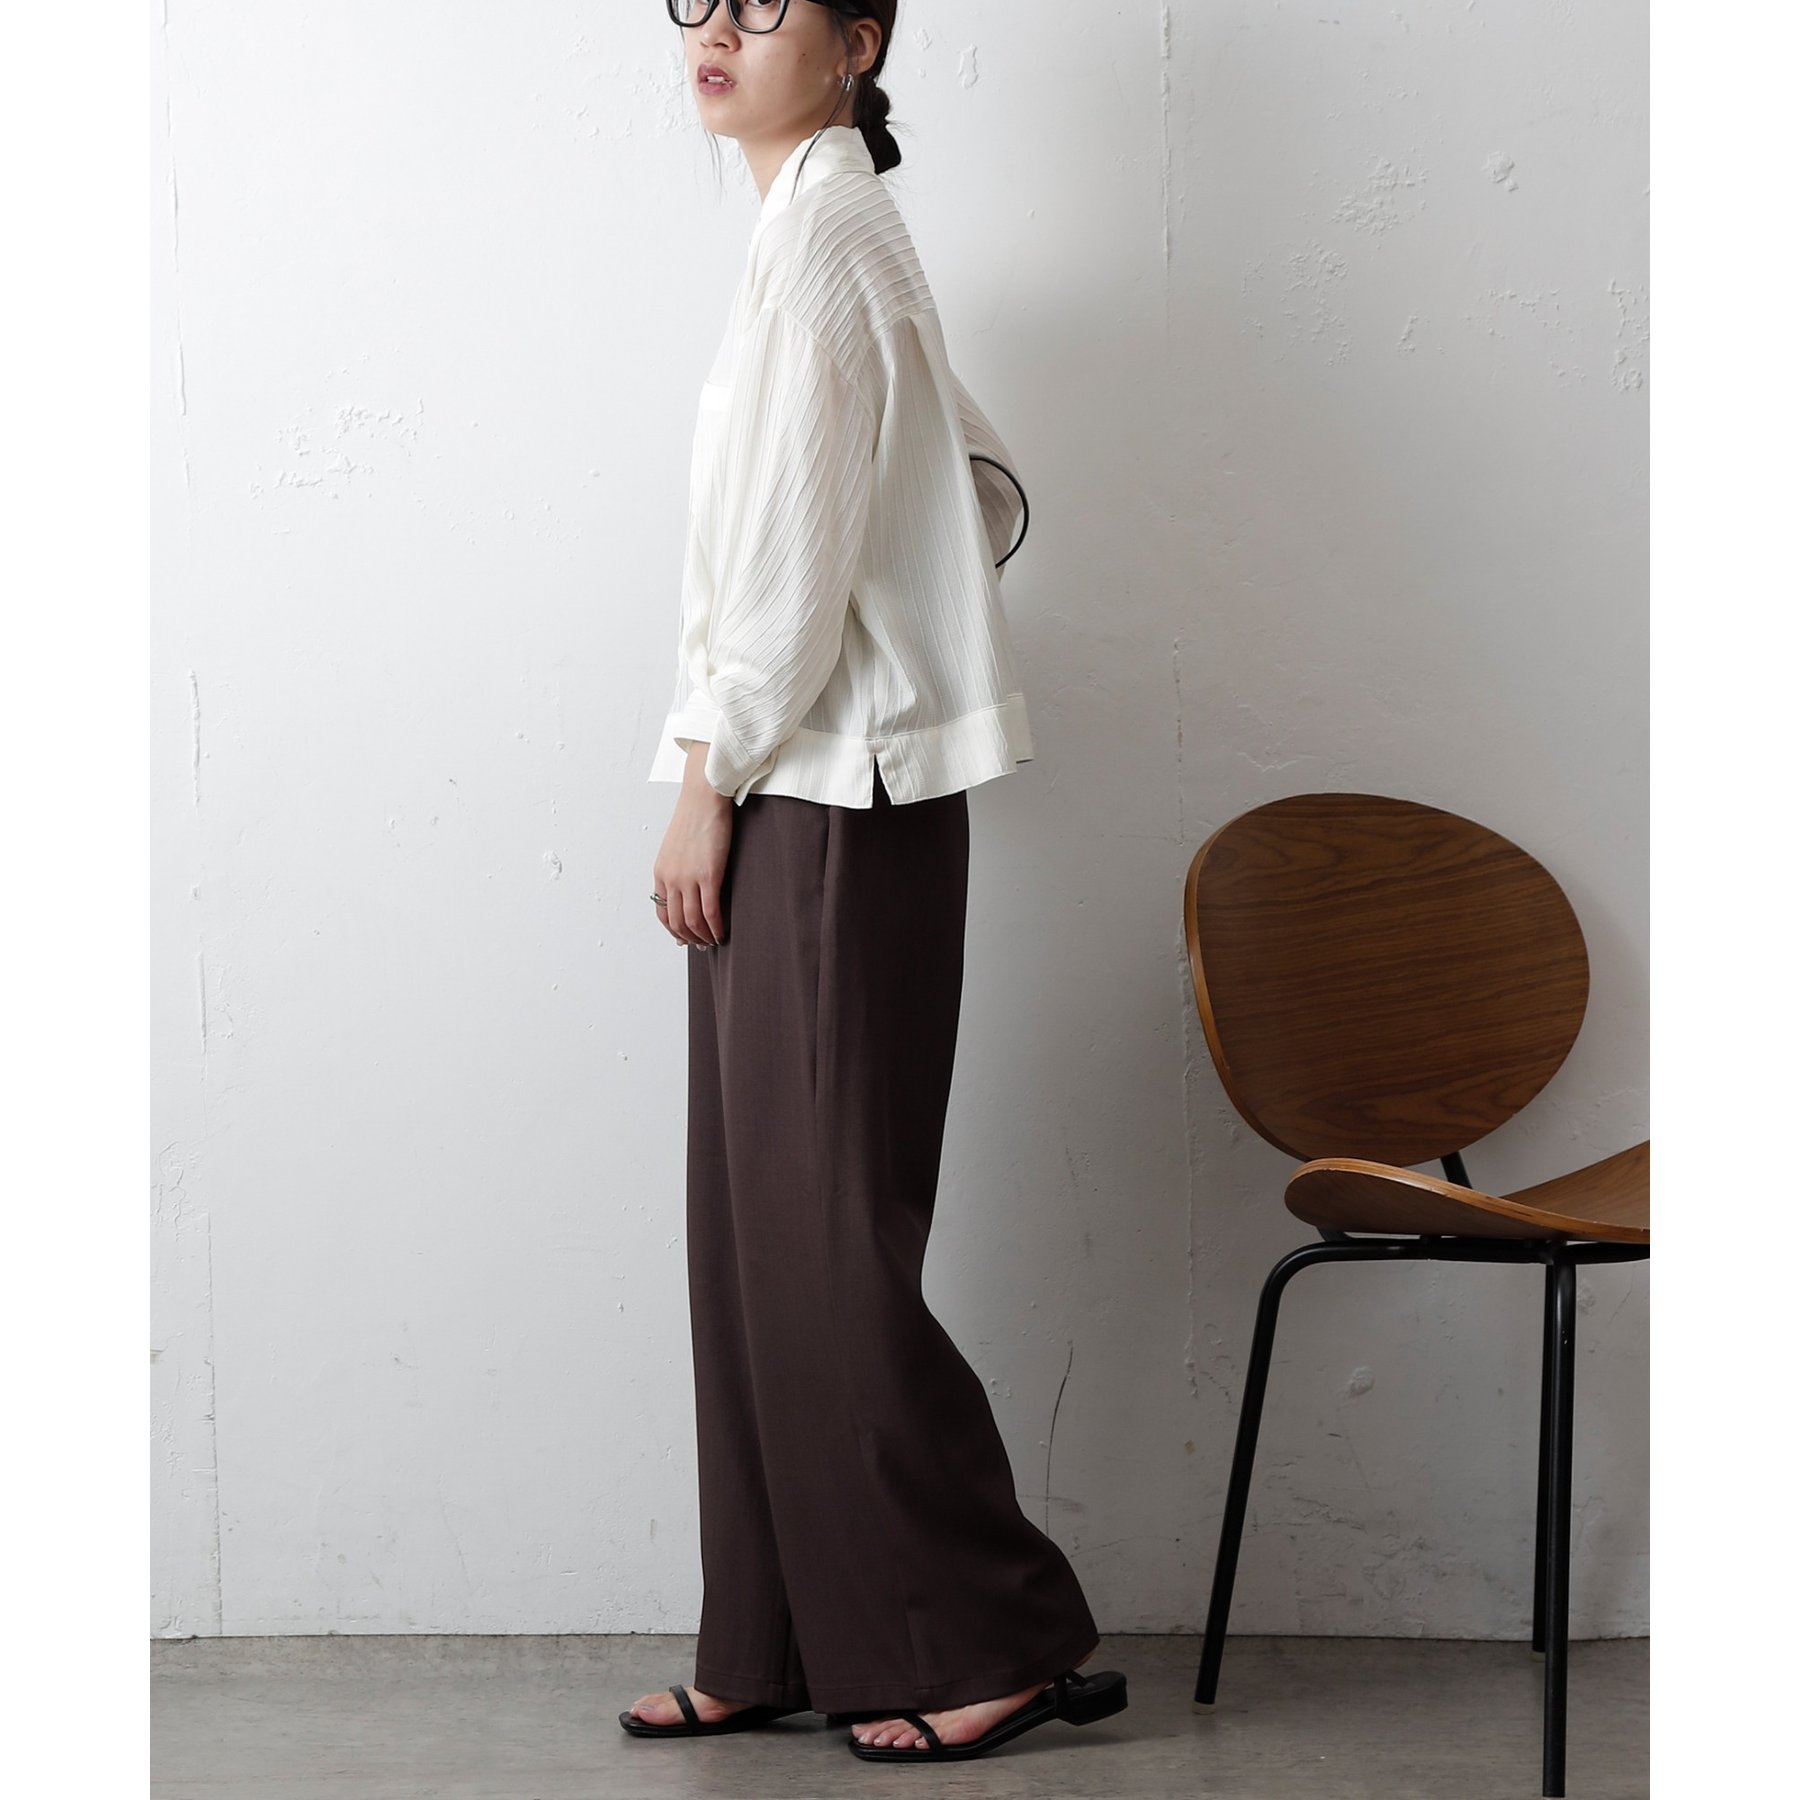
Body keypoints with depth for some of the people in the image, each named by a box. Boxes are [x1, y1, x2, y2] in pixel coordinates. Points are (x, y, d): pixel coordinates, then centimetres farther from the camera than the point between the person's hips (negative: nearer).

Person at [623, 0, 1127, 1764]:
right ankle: (779, 1645, 17)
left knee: (821, 1230, -6)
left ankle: (1004, 1642, 3)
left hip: (830, 805, -10)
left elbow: (794, 543, -18)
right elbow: (981, 488, 23)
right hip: (806, 791, 10)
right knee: (756, 1225, 11)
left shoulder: (819, 239, -13)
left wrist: (708, 778, -14)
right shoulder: (831, 230, 17)